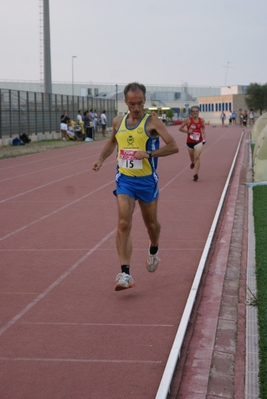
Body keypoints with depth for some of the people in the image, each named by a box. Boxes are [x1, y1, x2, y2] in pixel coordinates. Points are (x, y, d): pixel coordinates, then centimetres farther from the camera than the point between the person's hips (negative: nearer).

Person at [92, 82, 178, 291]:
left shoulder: (152, 122, -10)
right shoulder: (118, 122, 4)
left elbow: (173, 147, -16)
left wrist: (148, 153, -27)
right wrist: (101, 159, 11)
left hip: (147, 180, -2)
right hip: (124, 180, 2)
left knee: (151, 223, 15)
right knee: (124, 223, -14)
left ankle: (154, 250, 49)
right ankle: (125, 273, -15)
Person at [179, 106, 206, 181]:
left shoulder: (201, 120, -3)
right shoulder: (188, 120, -10)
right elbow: (180, 128, -5)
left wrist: (203, 132, 0)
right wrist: (187, 131, -21)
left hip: (199, 142, -1)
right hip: (190, 142, 1)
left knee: (197, 157, -15)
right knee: (192, 157, 19)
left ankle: (196, 174, -16)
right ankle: (192, 162, 57)